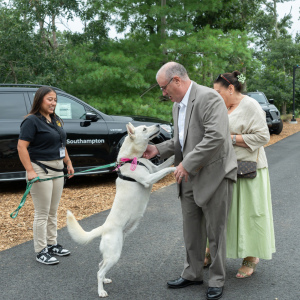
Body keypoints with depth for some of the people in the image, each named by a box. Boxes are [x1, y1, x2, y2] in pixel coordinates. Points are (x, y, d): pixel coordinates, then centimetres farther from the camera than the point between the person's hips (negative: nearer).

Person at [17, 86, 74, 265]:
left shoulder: (57, 121, 14)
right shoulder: (32, 121, -11)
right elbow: (22, 146, -18)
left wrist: (68, 163, 19)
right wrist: (30, 170, -24)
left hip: (57, 170, 8)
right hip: (40, 171, -8)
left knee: (53, 211, 16)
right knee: (42, 213, -3)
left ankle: (52, 244, 28)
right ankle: (41, 252, 6)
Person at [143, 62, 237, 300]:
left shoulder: (208, 98, -17)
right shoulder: (177, 105, 12)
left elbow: (216, 137, -27)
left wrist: (187, 164, -22)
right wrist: (158, 150, 6)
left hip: (214, 175, -8)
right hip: (189, 178, 8)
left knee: (215, 232, 5)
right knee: (191, 231, 16)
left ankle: (217, 280, 21)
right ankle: (192, 274, 32)